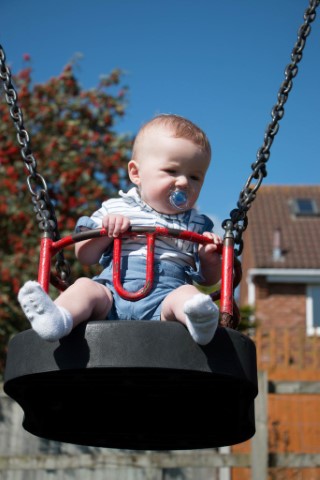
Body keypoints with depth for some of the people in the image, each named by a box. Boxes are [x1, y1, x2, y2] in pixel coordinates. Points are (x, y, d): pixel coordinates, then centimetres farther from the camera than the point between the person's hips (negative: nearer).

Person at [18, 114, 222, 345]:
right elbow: (84, 256, 17)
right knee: (85, 286, -26)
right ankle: (58, 318, -54)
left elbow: (210, 279, 21)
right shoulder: (116, 209, 19)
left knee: (188, 293, -31)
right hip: (113, 293, 1)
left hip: (164, 297, -1)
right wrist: (106, 232, -2)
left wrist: (210, 259, -2)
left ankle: (200, 320, -63)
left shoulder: (198, 225, 21)